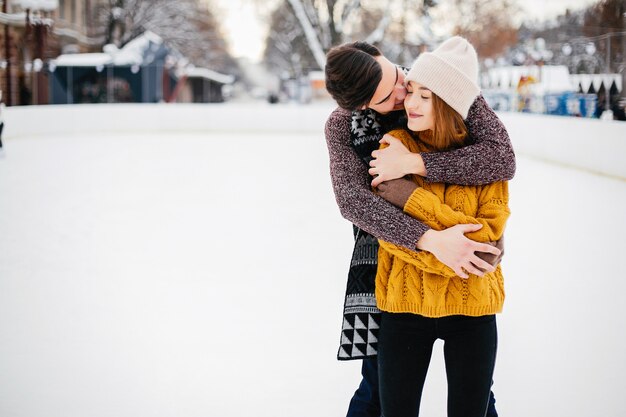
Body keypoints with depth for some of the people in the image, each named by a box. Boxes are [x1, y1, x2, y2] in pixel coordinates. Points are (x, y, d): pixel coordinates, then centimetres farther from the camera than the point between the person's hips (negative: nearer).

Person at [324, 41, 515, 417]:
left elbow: (501, 160, -27)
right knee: (380, 385, 3)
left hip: (462, 245, 0)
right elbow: (352, 199, -26)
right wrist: (430, 239, -38)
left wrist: (415, 163, -33)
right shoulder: (342, 126, -13)